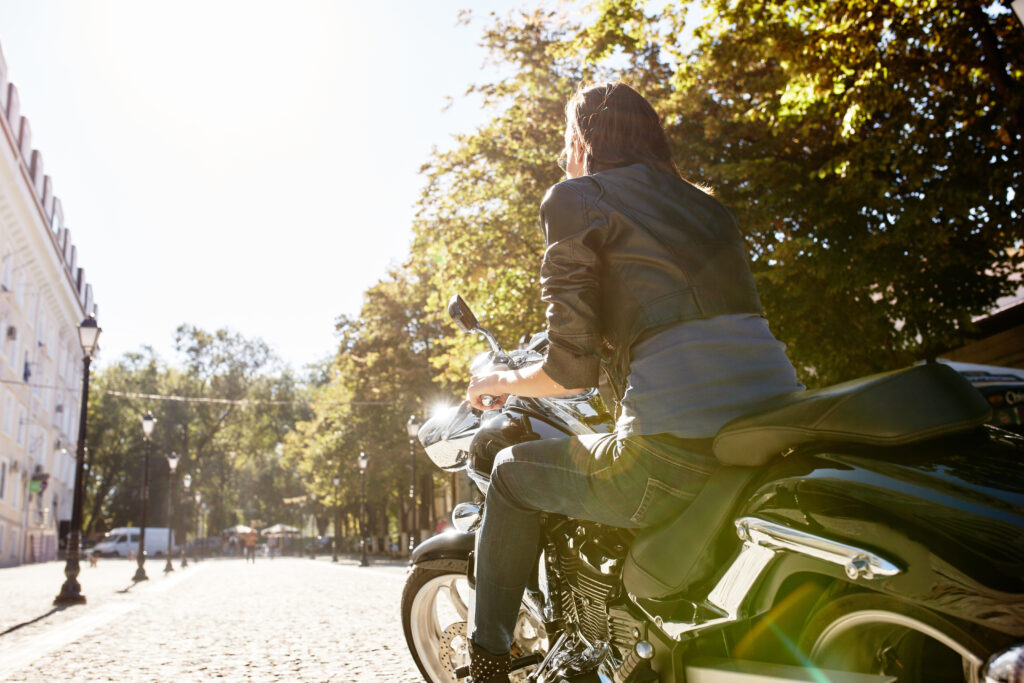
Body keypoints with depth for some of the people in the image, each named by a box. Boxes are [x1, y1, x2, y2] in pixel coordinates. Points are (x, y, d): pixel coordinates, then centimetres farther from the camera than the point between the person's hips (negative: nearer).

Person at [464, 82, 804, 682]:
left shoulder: (574, 198, 4)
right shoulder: (703, 204, 24)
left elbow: (573, 369, -4)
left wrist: (505, 381, 16)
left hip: (678, 454, -7)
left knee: (514, 473, 18)